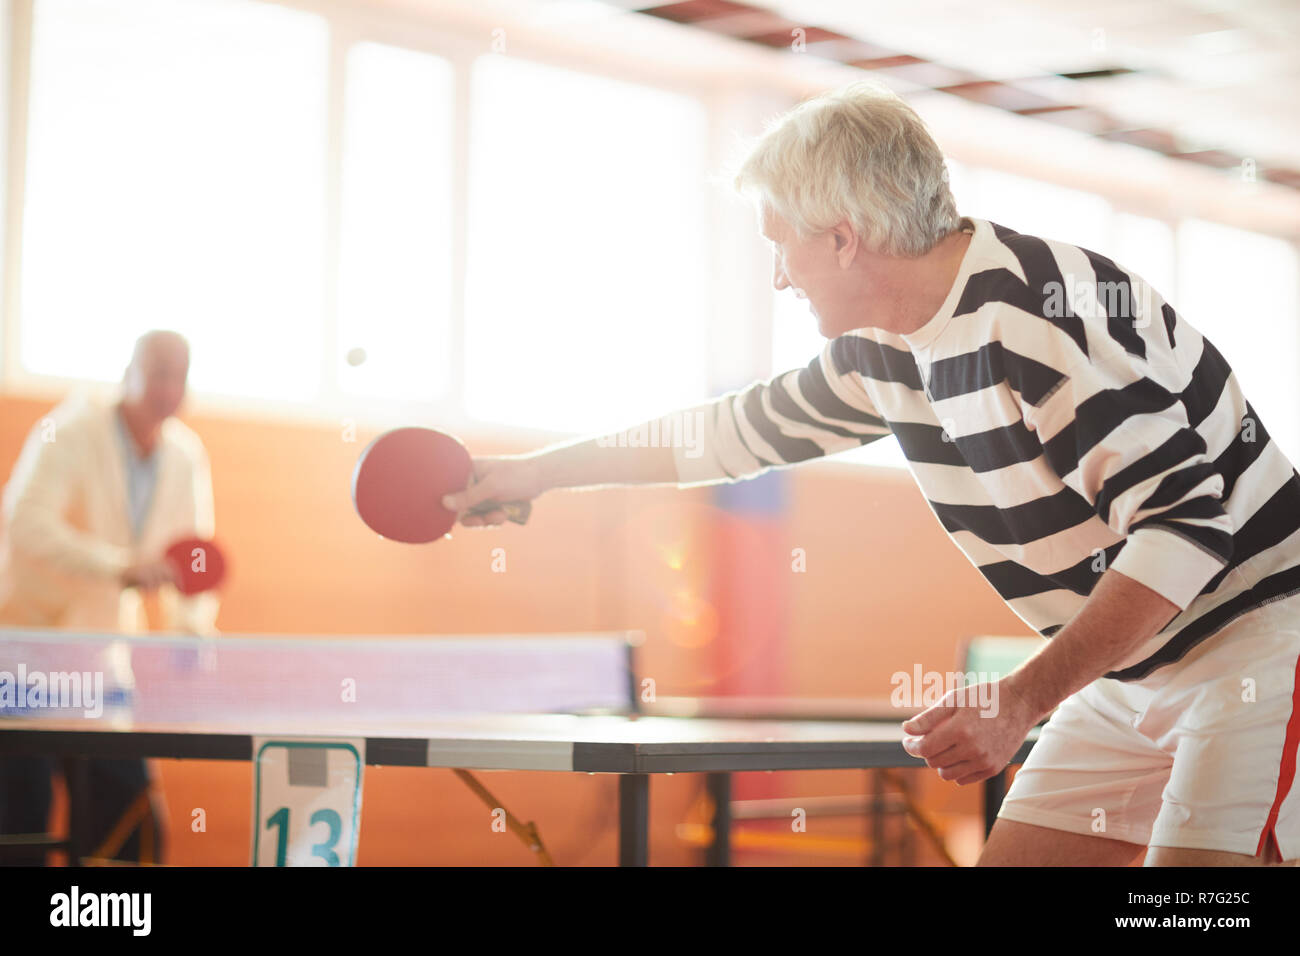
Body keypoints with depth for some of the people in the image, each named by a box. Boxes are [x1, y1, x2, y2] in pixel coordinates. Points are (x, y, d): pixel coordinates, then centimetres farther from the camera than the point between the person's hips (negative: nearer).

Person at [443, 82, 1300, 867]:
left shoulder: (1044, 307, -23)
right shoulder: (882, 350, 6)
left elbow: (1185, 521, -25)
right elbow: (738, 430, 23)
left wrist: (1021, 702, -27)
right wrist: (535, 471, 28)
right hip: (1128, 676, 8)